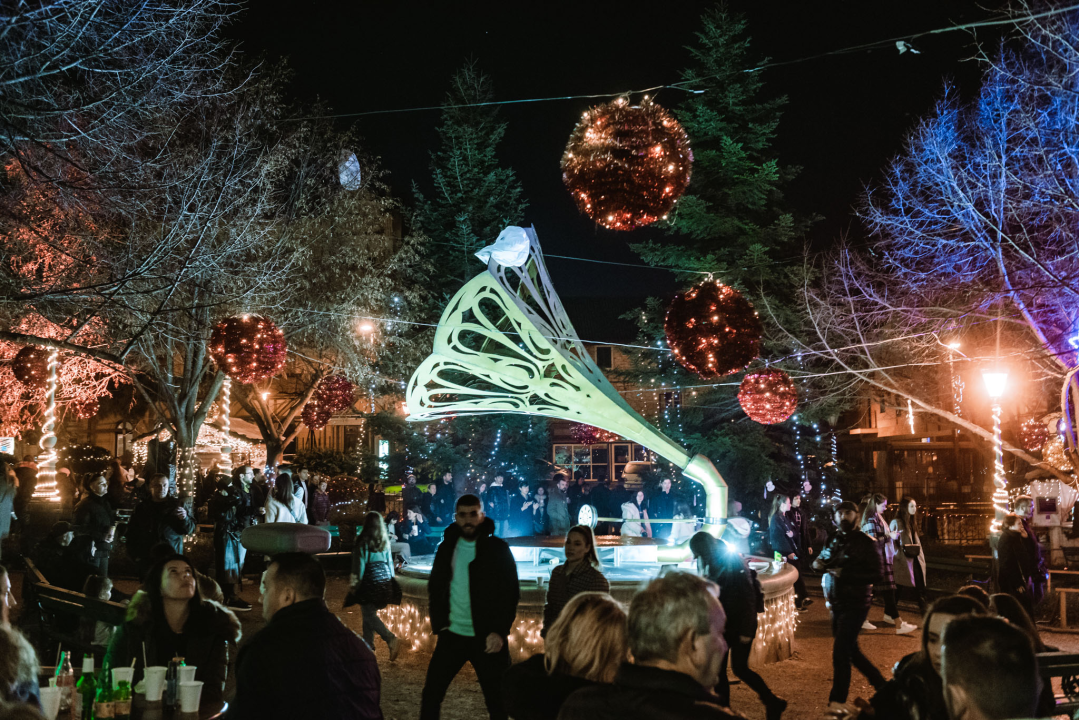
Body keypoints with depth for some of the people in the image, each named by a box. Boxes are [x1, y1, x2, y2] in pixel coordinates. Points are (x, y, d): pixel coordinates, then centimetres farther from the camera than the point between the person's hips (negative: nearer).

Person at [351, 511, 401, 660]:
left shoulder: (363, 542, -10)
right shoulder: (385, 542, 7)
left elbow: (359, 564, -10)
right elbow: (390, 562, 11)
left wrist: (355, 584, -3)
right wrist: (391, 580, 19)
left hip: (370, 580, -6)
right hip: (384, 579, 6)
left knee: (369, 614, -3)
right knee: (370, 613, 16)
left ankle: (391, 639, -19)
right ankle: (368, 643, 20)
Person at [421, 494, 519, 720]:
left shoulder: (498, 549, -7)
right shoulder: (447, 547, 6)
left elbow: (511, 593, -8)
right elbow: (435, 587, 14)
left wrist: (500, 631, -17)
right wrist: (438, 622, 3)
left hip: (487, 638, -4)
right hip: (452, 634, 4)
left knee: (497, 701, 3)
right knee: (431, 694, 4)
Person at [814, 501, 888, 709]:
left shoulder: (865, 543, -11)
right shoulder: (835, 541, 8)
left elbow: (874, 576, -18)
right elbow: (821, 562, 23)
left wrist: (844, 573, -24)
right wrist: (819, 563, -1)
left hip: (855, 606, -7)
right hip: (837, 604, 7)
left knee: (840, 652, -9)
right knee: (851, 650, 17)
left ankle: (837, 702, 1)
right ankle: (880, 684, 34)